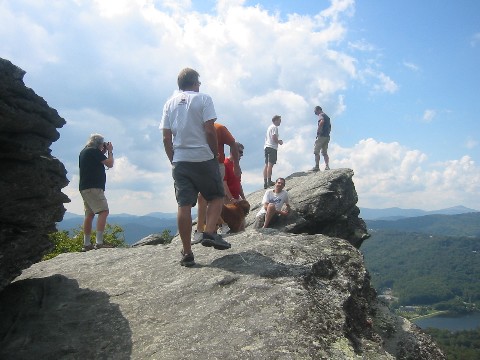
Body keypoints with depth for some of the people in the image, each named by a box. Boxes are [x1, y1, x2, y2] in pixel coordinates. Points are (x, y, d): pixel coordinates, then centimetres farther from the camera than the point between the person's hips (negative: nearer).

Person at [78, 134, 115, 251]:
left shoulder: (83, 152, 19)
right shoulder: (94, 151, -9)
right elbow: (110, 164, -8)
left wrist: (103, 152, 22)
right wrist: (110, 151, 7)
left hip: (84, 187, 11)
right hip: (93, 187, -10)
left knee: (89, 214, 12)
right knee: (103, 211, -16)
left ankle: (86, 244, 13)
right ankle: (99, 242, -24)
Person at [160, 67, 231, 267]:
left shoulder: (170, 103, 11)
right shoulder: (203, 99, -1)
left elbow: (166, 138, 7)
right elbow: (210, 131, -10)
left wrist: (173, 160, 16)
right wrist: (216, 153, 2)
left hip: (179, 160, 4)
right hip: (203, 158, -4)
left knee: (184, 205, 2)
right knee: (216, 196, 13)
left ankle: (187, 252, 3)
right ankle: (209, 233, -6)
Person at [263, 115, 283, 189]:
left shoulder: (269, 127, 25)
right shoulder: (275, 127, -4)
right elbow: (274, 137, -16)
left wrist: (278, 141, 23)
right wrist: (279, 142, 1)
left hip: (266, 147, 9)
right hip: (272, 147, -9)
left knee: (266, 165, 3)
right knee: (270, 164, -14)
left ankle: (265, 183, 0)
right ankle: (269, 181, -20)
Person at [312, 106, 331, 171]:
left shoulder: (321, 115, -5)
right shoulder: (327, 116, 24)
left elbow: (322, 121, -27)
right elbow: (330, 127, 29)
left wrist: (318, 130, -21)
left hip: (321, 136, -9)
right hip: (327, 136, 9)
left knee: (316, 151, -6)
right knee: (324, 152, 10)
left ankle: (317, 166, -13)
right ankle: (327, 166, 1)